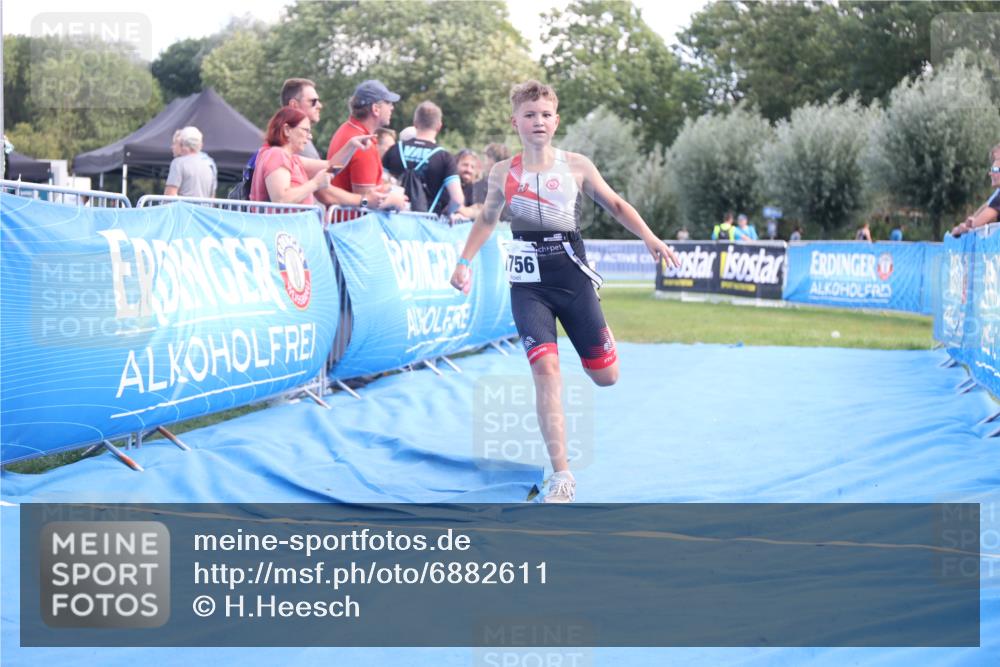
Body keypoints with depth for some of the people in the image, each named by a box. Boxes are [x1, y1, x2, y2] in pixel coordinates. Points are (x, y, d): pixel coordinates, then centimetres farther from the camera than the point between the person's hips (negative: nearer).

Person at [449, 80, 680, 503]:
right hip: (529, 283, -1)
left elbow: (615, 205, 9)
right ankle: (561, 475, -15)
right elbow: (487, 220, 18)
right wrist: (464, 262, 8)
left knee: (606, 377, 5)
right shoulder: (503, 173, 3)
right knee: (544, 368, -18)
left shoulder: (576, 166, 1)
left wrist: (649, 238, -4)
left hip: (572, 276, 1)